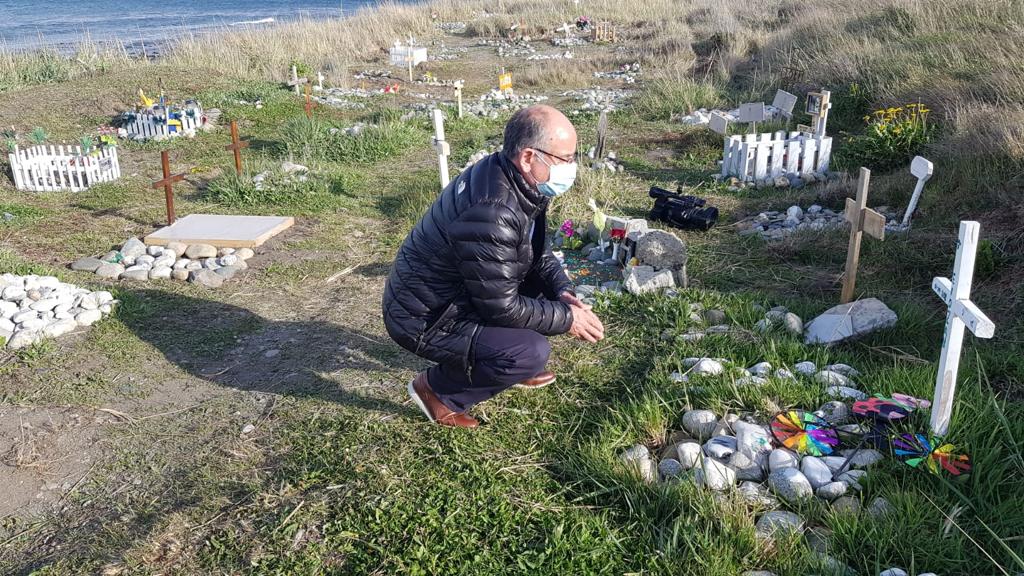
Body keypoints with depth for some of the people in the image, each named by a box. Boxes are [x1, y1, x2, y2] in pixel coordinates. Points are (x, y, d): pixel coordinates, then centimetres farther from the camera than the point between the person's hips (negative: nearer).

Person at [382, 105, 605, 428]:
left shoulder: (521, 183, -4)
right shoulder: (492, 212, -33)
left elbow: (538, 251, 11)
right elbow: (501, 307, -27)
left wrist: (563, 291, -7)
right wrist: (566, 319, -16)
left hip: (456, 292, 9)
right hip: (424, 317, -9)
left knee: (549, 285, 7)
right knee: (531, 353, -22)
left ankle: (514, 367, 21)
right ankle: (437, 389, -1)